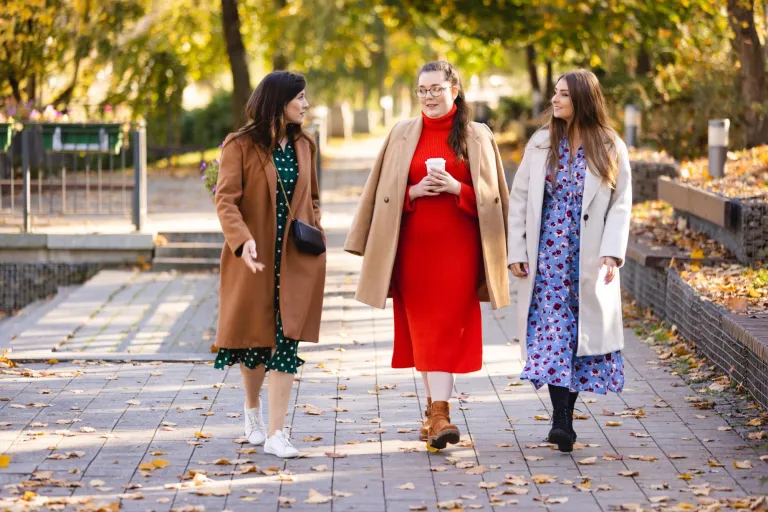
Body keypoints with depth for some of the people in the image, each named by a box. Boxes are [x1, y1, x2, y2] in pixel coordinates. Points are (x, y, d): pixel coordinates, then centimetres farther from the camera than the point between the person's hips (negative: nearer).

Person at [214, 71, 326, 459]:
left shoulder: (303, 146, 9)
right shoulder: (240, 146, -7)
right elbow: (225, 200, -14)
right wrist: (242, 240, -30)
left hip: (295, 260, 3)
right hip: (255, 259, -3)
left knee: (287, 342, -5)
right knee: (254, 340, 9)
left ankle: (275, 433, -4)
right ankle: (252, 410, 37)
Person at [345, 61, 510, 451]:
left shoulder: (476, 137, 4)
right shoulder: (403, 134, 9)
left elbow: (489, 195, 3)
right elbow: (385, 191, 9)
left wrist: (456, 188, -13)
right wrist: (414, 191, -9)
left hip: (457, 244, -2)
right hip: (414, 243, 2)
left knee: (447, 325, -8)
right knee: (423, 326, 4)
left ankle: (439, 412, -13)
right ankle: (435, 406, 14)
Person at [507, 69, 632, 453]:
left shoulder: (611, 148, 2)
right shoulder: (540, 144, 7)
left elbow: (620, 205, 0)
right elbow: (519, 198, 8)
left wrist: (611, 253, -12)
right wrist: (516, 252, 0)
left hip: (589, 259, 0)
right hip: (548, 255, 1)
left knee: (581, 333, 3)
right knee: (552, 328, -10)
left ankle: (566, 416, 14)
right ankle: (561, 419, -14)